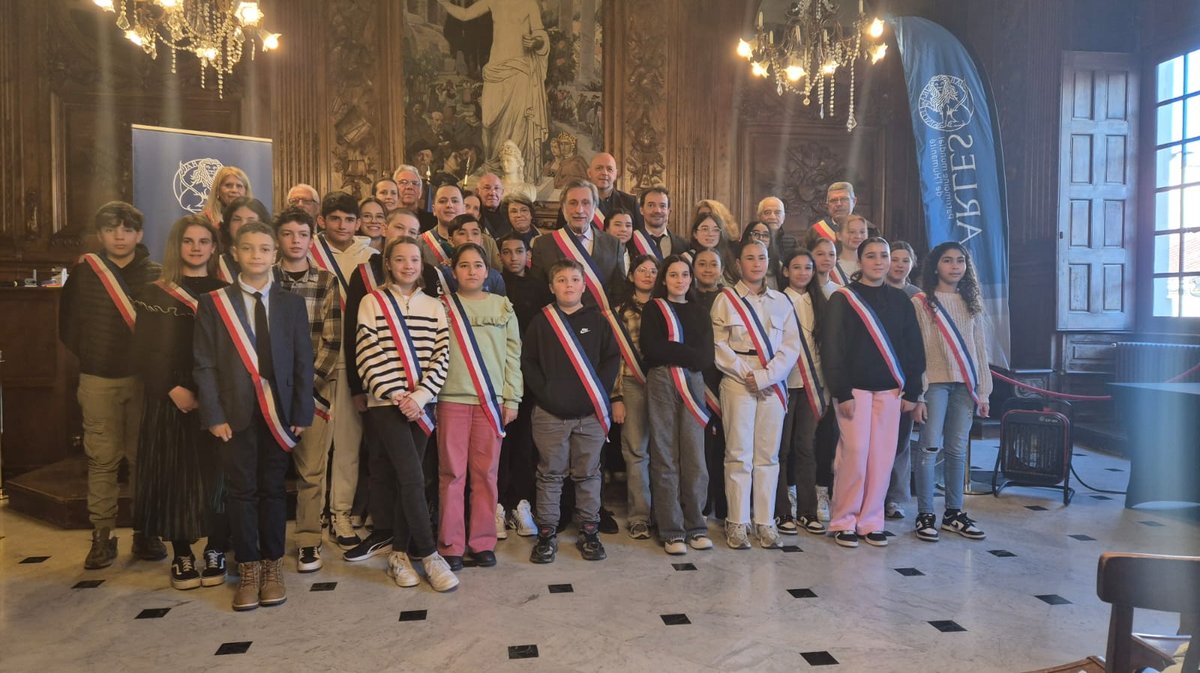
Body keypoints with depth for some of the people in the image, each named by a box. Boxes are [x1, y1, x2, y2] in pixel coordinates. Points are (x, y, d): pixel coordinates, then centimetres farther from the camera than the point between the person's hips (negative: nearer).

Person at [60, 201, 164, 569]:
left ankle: (145, 532, 16)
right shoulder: (83, 273, 4)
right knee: (102, 458, 4)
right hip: (98, 380, 1)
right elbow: (68, 325, 9)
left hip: (145, 378, 0)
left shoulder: (155, 275, 1)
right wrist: (91, 357, 5)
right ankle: (102, 536, 13)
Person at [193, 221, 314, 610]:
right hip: (236, 413, -1)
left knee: (273, 489, 9)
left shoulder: (291, 304, 6)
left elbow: (303, 362, 4)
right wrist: (214, 415, -8)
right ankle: (248, 569, 18)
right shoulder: (213, 303, 3)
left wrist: (301, 413, -2)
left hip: (278, 412, 1)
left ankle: (272, 567, 21)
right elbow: (205, 364, 0)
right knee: (241, 490, 5)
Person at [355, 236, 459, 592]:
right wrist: (397, 395, -13)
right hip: (386, 404, -3)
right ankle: (429, 555, 1)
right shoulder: (372, 302, 1)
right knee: (413, 479, -10)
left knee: (405, 481, 8)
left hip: (420, 405, 3)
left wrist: (419, 396, -10)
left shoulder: (434, 306, 10)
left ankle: (400, 554, 20)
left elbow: (441, 356, 2)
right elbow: (369, 356, -6)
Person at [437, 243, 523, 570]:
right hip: (452, 398, -1)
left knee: (486, 472, 5)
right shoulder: (443, 306, 6)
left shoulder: (503, 306, 9)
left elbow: (513, 355, 8)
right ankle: (451, 543, 12)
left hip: (492, 399, 1)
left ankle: (482, 541, 16)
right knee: (452, 472, 2)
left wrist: (512, 398, 3)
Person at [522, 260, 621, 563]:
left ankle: (589, 532, 20)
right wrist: (544, 391, -9)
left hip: (591, 413, 1)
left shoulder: (597, 320, 6)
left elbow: (612, 357, 5)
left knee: (588, 474, 9)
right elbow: (527, 361, 2)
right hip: (550, 413, -1)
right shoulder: (541, 321, 4)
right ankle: (547, 534, 16)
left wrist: (599, 392, -6)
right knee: (550, 475, 6)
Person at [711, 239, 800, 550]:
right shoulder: (726, 299, 4)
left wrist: (766, 376, -9)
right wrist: (745, 373, -11)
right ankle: (737, 522, 7)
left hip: (772, 385, 3)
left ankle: (765, 521, 14)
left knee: (768, 454, 5)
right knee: (739, 454, -2)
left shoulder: (781, 301, 12)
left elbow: (792, 345, 4)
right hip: (737, 383, -3)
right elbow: (718, 344, -3)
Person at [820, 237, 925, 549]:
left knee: (883, 456, 4)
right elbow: (831, 348, -6)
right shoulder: (843, 298, -2)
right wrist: (841, 392, -12)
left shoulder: (899, 299, 11)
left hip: (890, 389, 4)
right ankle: (844, 521, 10)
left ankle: (871, 521, 16)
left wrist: (912, 391, 6)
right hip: (855, 388, -4)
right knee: (855, 454, -5)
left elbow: (914, 346, 12)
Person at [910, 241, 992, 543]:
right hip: (935, 382, -4)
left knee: (957, 450, 8)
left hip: (965, 385, 4)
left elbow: (980, 349, 13)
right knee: (930, 448, -3)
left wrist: (983, 391, 8)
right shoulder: (921, 303, -2)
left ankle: (954, 513, 19)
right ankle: (925, 515, 5)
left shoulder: (971, 303, 13)